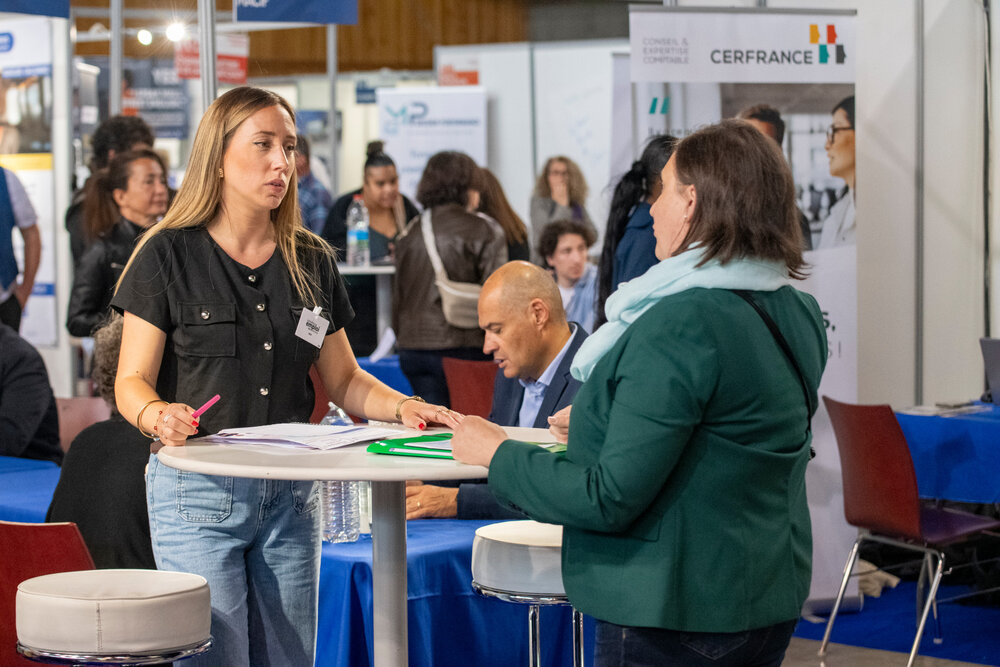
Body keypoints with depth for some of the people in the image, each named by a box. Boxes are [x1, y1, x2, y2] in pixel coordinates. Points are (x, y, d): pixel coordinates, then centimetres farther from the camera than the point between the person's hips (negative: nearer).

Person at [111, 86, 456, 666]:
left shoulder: (312, 261, 10)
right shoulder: (169, 255, -4)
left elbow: (344, 381, 15)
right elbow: (132, 382, -5)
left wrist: (402, 406, -5)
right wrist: (158, 416, -27)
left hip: (291, 496, 4)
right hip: (198, 492, -4)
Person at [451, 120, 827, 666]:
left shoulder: (680, 325, -22)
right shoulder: (800, 316, 6)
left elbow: (611, 498, -21)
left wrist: (497, 453, -8)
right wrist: (605, 422, 24)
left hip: (674, 618, -9)